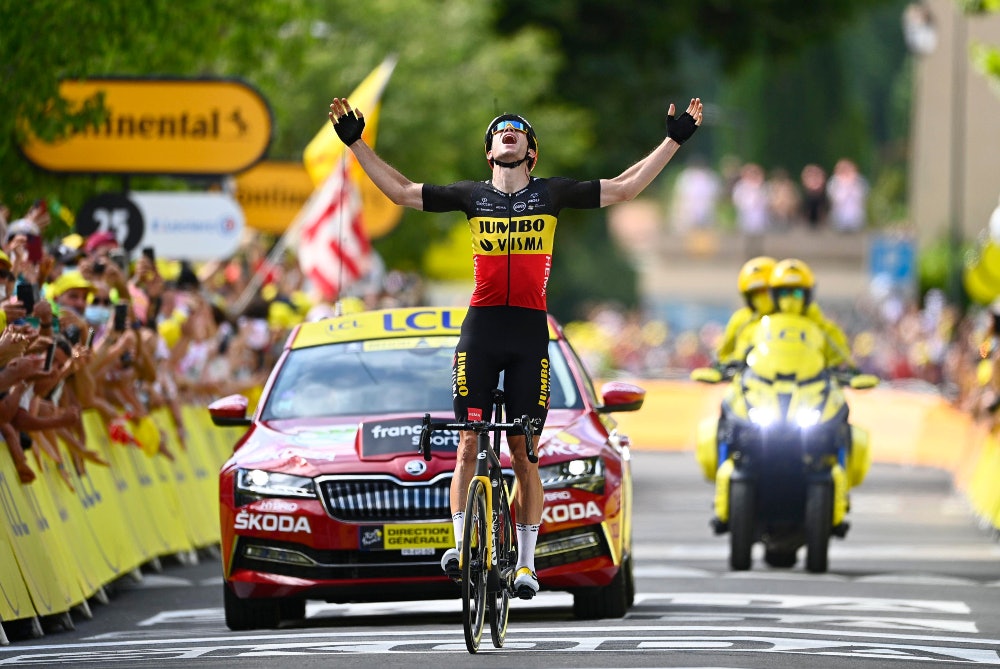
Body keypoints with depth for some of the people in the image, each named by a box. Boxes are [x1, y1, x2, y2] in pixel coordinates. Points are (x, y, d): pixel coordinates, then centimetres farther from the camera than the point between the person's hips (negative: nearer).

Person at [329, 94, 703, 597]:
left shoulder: (551, 194, 8)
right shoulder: (472, 196, 10)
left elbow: (624, 188, 9)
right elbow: (401, 192, 13)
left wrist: (674, 140, 6)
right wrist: (355, 143, 9)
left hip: (531, 332, -1)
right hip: (480, 329, 1)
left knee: (524, 453, 2)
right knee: (468, 447, -6)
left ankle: (526, 564, 7)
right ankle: (460, 546, -3)